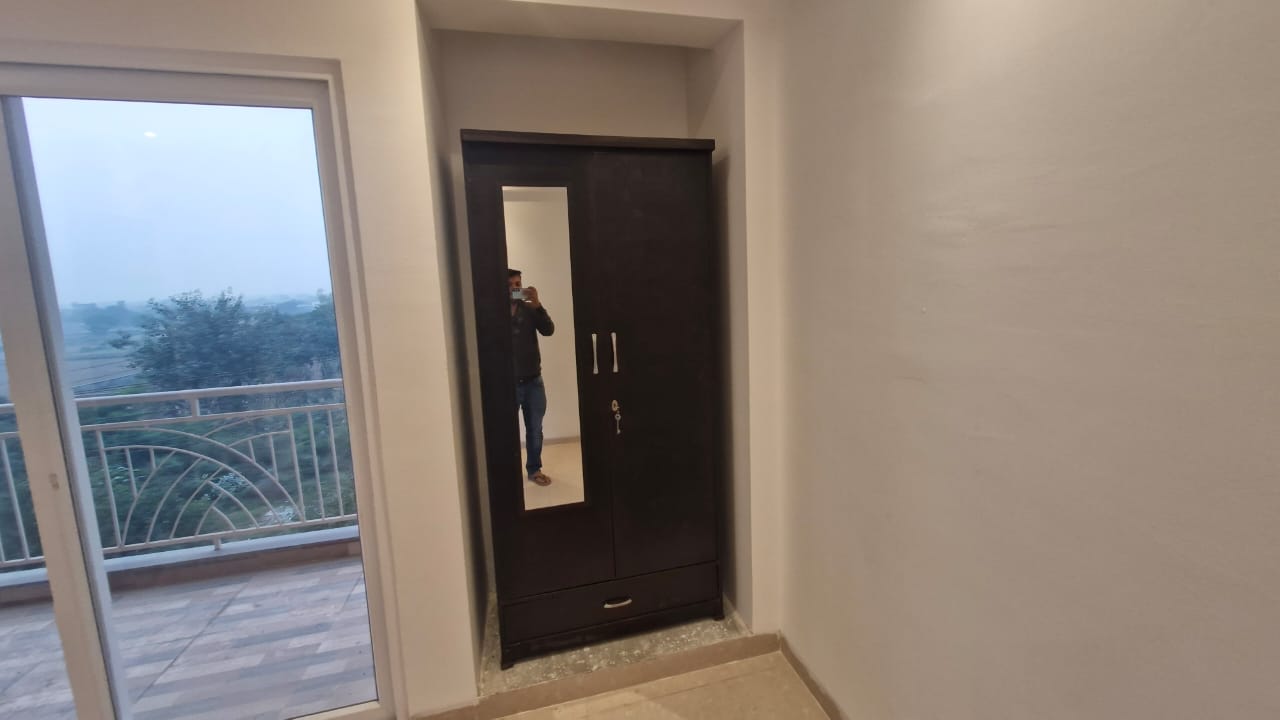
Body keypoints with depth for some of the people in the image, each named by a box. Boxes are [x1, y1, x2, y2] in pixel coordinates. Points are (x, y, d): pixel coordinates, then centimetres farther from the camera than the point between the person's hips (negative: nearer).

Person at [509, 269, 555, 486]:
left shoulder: (529, 309, 4)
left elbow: (548, 330, -11)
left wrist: (537, 304, -19)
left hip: (533, 381, 3)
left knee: (535, 429, 12)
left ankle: (534, 469, 28)